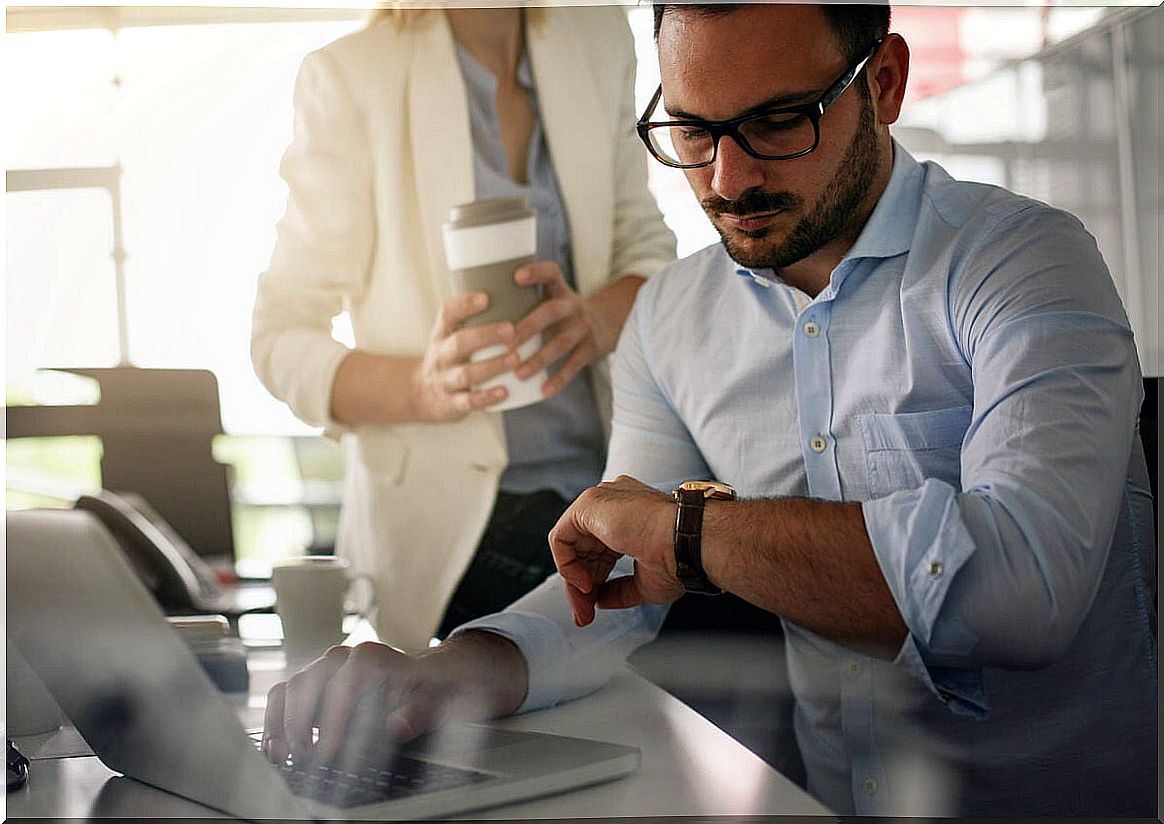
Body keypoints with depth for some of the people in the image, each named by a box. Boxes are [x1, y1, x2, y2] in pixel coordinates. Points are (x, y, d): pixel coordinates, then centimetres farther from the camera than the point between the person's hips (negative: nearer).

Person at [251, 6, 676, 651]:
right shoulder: (348, 76, -8)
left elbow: (647, 245, 10)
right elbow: (280, 342, -7)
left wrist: (597, 318, -16)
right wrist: (423, 386, -30)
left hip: (603, 479, 5)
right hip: (448, 517, -4)